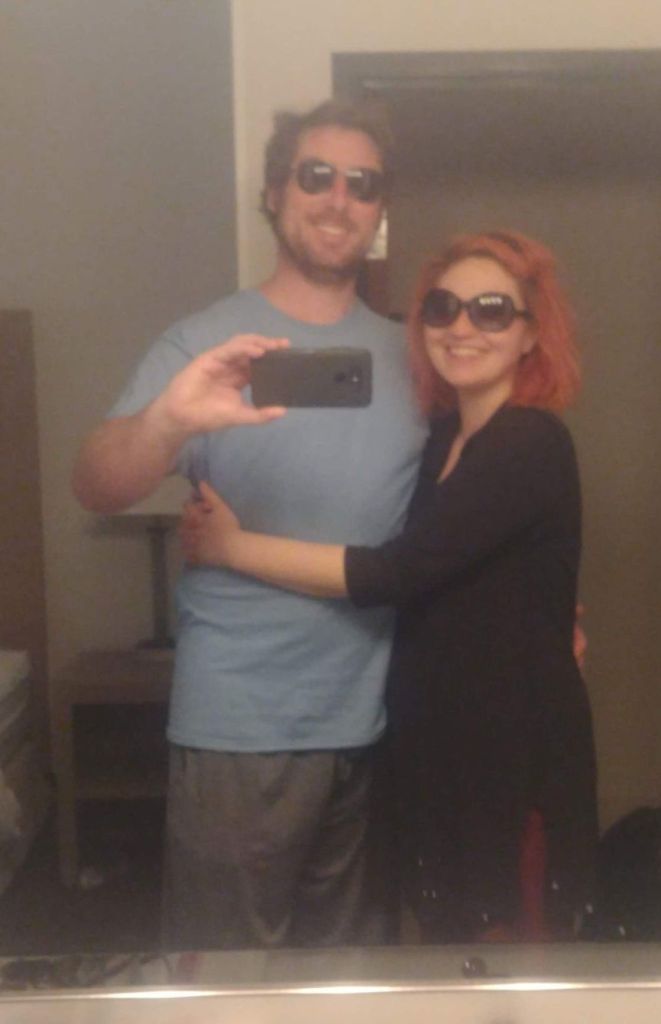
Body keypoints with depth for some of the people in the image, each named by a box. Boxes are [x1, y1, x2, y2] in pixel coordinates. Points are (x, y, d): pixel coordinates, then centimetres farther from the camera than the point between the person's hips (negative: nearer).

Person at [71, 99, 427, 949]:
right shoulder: (207, 345, -7)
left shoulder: (405, 353, 7)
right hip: (242, 727, -4)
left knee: (344, 965, 19)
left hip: (376, 720, 4)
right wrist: (167, 419, -40)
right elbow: (95, 489, -19)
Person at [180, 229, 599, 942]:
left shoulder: (533, 446, -17)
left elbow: (396, 573, -23)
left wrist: (231, 547, -15)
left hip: (517, 751, -7)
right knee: (446, 941, 19)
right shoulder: (444, 434, 8)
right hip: (437, 740, 7)